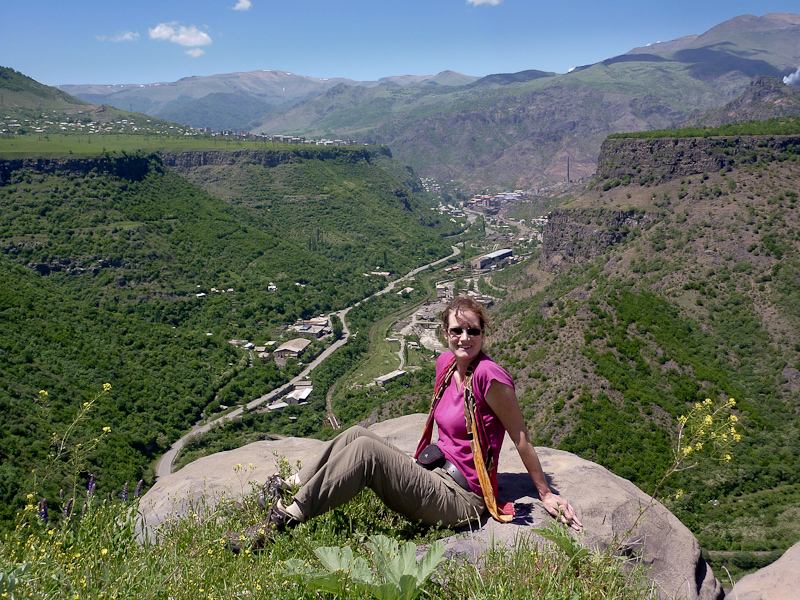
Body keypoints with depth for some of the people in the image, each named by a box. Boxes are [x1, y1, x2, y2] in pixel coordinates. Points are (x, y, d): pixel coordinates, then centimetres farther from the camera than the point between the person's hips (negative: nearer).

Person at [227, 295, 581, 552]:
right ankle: (287, 488, 1)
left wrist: (545, 494, -4)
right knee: (356, 434, -5)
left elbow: (521, 438, -11)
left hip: (460, 500, -8)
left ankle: (283, 520, -18)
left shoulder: (489, 375, -18)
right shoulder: (445, 363, 5)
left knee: (366, 450, -23)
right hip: (435, 473, 8)